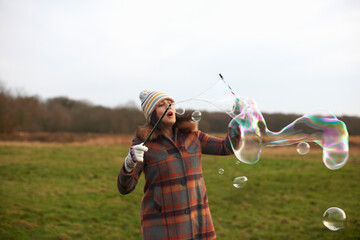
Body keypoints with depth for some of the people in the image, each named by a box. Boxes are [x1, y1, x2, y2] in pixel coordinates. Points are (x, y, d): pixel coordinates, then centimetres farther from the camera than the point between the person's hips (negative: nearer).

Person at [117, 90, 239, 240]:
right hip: (162, 225, -4)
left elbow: (227, 147, 3)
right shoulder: (142, 142, -7)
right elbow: (125, 187, -13)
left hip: (196, 220, 4)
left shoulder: (190, 135, 5)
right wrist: (130, 163, -33)